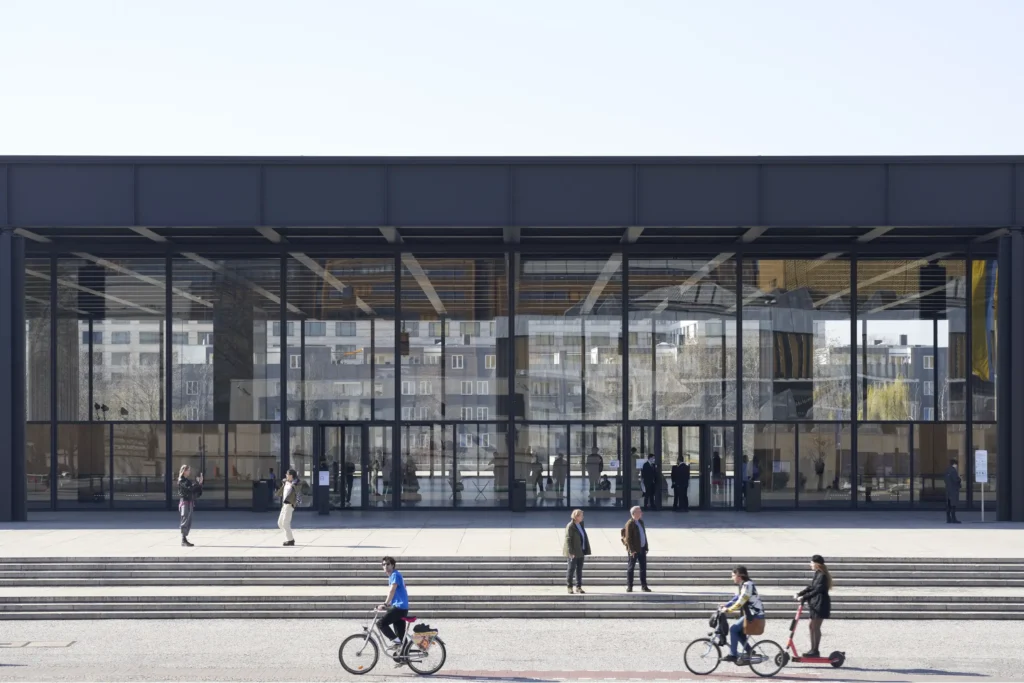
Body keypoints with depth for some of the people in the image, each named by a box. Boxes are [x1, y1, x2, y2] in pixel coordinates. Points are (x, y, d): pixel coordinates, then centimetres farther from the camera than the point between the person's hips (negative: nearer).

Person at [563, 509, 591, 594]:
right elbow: (568, 540, -18)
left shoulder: (581, 524, 9)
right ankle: (569, 587, 10)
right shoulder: (570, 526, -15)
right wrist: (571, 552, -23)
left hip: (580, 551, 7)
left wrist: (586, 550, 10)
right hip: (573, 552, -7)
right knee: (571, 569, 1)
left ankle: (579, 587, 15)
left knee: (579, 569, 10)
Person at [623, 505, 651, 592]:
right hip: (634, 550, -8)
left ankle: (644, 586, 14)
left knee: (643, 567, 8)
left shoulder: (641, 522, 11)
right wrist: (631, 550, -21)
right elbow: (628, 538, -17)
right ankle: (629, 586, 9)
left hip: (642, 549, 8)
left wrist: (646, 546, 12)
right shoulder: (630, 524, -14)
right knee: (631, 567, 2)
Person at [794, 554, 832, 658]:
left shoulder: (822, 576, -16)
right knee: (811, 625, 13)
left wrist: (804, 597, -22)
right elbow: (811, 587, 18)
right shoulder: (817, 574, 14)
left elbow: (817, 590, -22)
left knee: (816, 627, -6)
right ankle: (813, 649, 17)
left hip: (820, 603, -10)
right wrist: (799, 594, 9)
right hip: (815, 603, 10)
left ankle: (815, 651, -1)